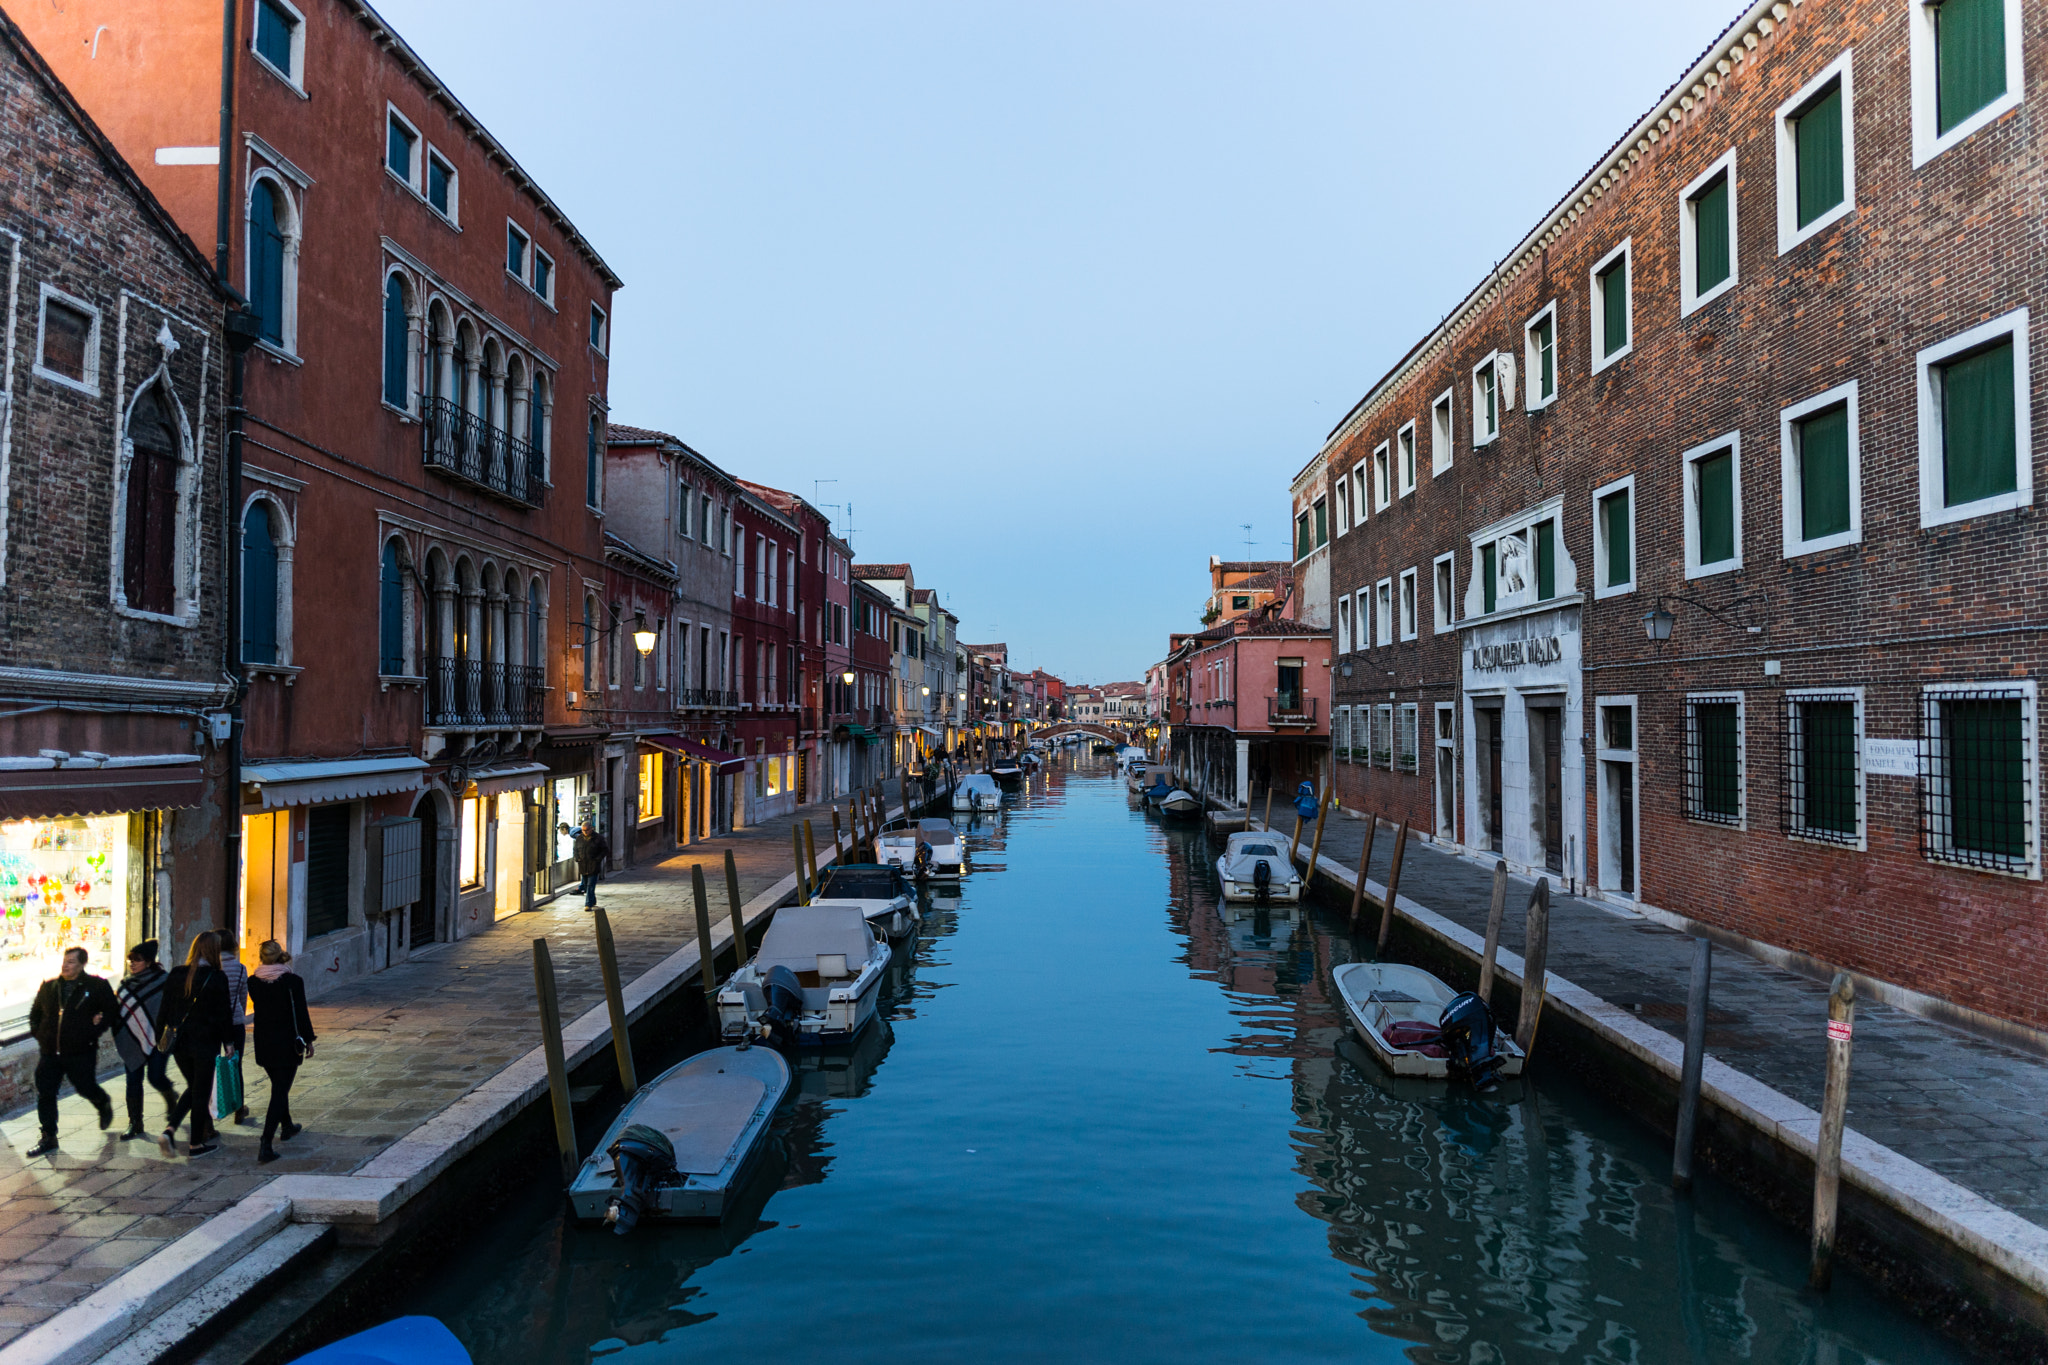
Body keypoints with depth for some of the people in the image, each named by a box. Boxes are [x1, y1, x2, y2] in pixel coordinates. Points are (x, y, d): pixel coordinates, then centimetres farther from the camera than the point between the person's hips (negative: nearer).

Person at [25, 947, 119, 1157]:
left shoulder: (97, 986, -4)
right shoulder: (48, 986, 9)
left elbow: (112, 1010, -2)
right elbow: (35, 1012, 23)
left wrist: (95, 1027, -13)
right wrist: (38, 1033, 9)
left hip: (81, 1053, -4)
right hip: (50, 1052, 4)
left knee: (86, 1089, 5)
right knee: (45, 1094, 3)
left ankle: (104, 1104, 39)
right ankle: (48, 1138, 14)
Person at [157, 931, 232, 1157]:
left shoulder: (175, 975, 1)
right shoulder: (217, 978, -13)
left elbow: (164, 1010, 5)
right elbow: (224, 1014, -9)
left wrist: (160, 1038, 15)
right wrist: (229, 1042, 2)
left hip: (179, 1043, 5)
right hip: (205, 1043, -5)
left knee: (193, 1087, 22)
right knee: (200, 1093, 7)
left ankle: (169, 1130, 5)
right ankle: (196, 1144, 15)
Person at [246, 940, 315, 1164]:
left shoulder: (253, 982, -4)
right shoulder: (292, 981, -14)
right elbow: (301, 1013, -11)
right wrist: (308, 1040, -1)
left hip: (264, 1044, 5)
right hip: (287, 1044, -5)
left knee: (278, 1087, 24)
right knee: (280, 1092, -2)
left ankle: (287, 1126, 42)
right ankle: (265, 1145, -11)